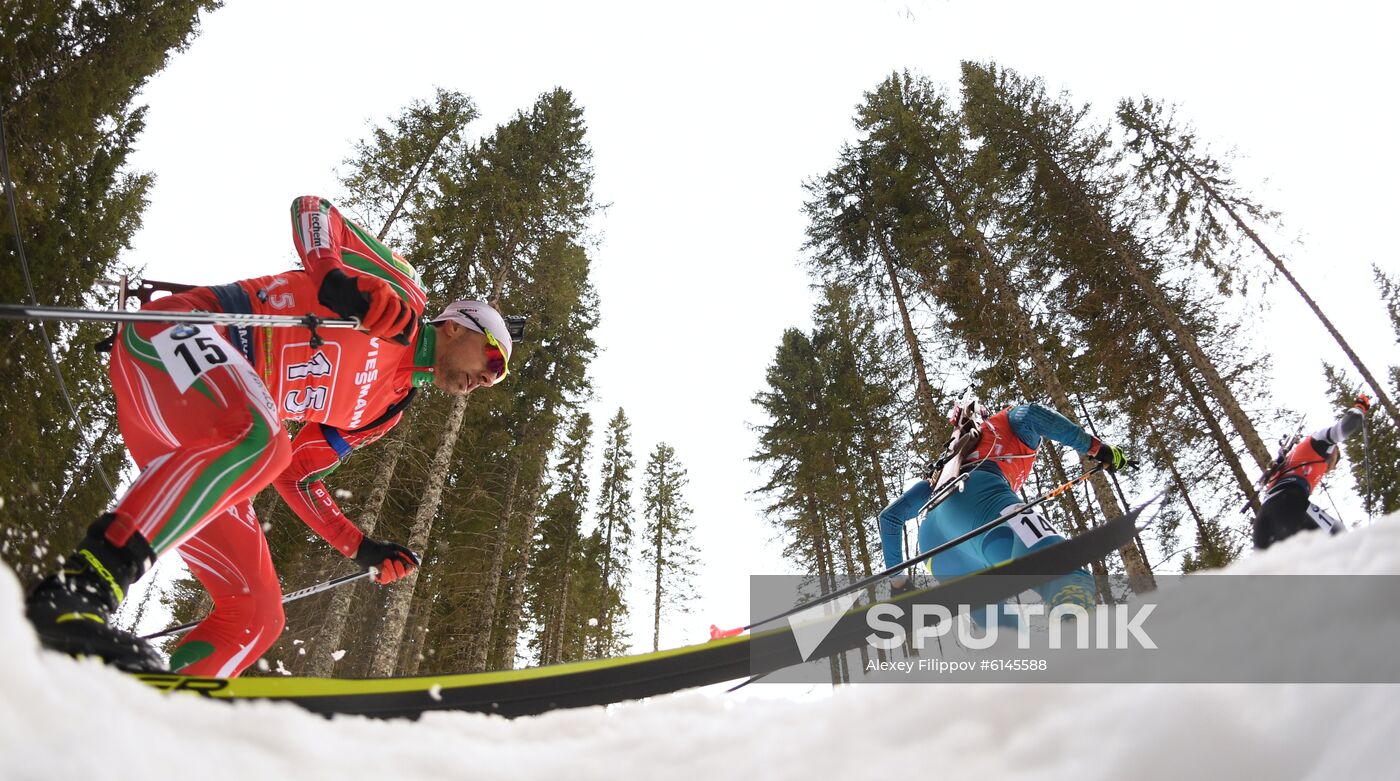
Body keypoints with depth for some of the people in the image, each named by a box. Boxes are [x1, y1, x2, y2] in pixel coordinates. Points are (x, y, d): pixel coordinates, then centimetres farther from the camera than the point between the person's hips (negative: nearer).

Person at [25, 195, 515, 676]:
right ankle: (78, 587, -39)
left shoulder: (384, 410, 19)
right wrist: (335, 278, -23)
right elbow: (310, 207, -2)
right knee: (258, 437, -40)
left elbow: (295, 474, 20)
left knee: (257, 614, -5)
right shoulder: (402, 289, 4)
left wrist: (361, 550, 13)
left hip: (194, 432, 7)